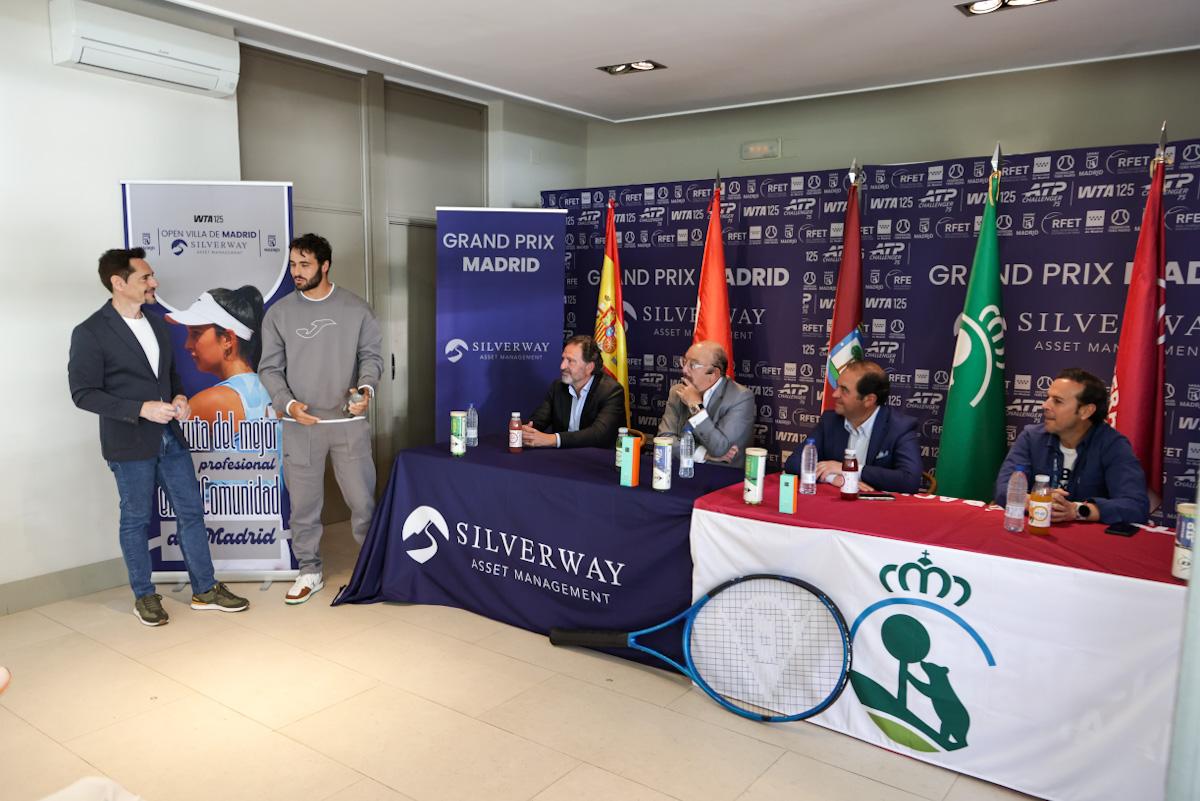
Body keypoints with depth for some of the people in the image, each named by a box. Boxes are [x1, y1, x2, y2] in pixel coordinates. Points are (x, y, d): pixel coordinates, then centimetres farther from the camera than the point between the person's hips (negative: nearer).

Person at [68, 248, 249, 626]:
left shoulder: (156, 322, 9)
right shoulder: (90, 333, -11)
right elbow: (83, 393, -12)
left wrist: (179, 396, -2)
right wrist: (141, 408, -21)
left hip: (170, 437, 6)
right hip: (129, 444, -6)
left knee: (191, 512, 8)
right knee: (136, 520, 7)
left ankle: (205, 589, 19)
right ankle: (144, 595, 23)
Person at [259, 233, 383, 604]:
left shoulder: (356, 308, 2)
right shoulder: (279, 313, 3)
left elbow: (371, 355, 3)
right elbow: (270, 367, 3)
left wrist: (366, 387, -17)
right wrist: (288, 404, -13)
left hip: (350, 422, -1)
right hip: (300, 424, 1)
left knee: (362, 498, 4)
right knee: (303, 503, 9)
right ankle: (309, 572, 24)